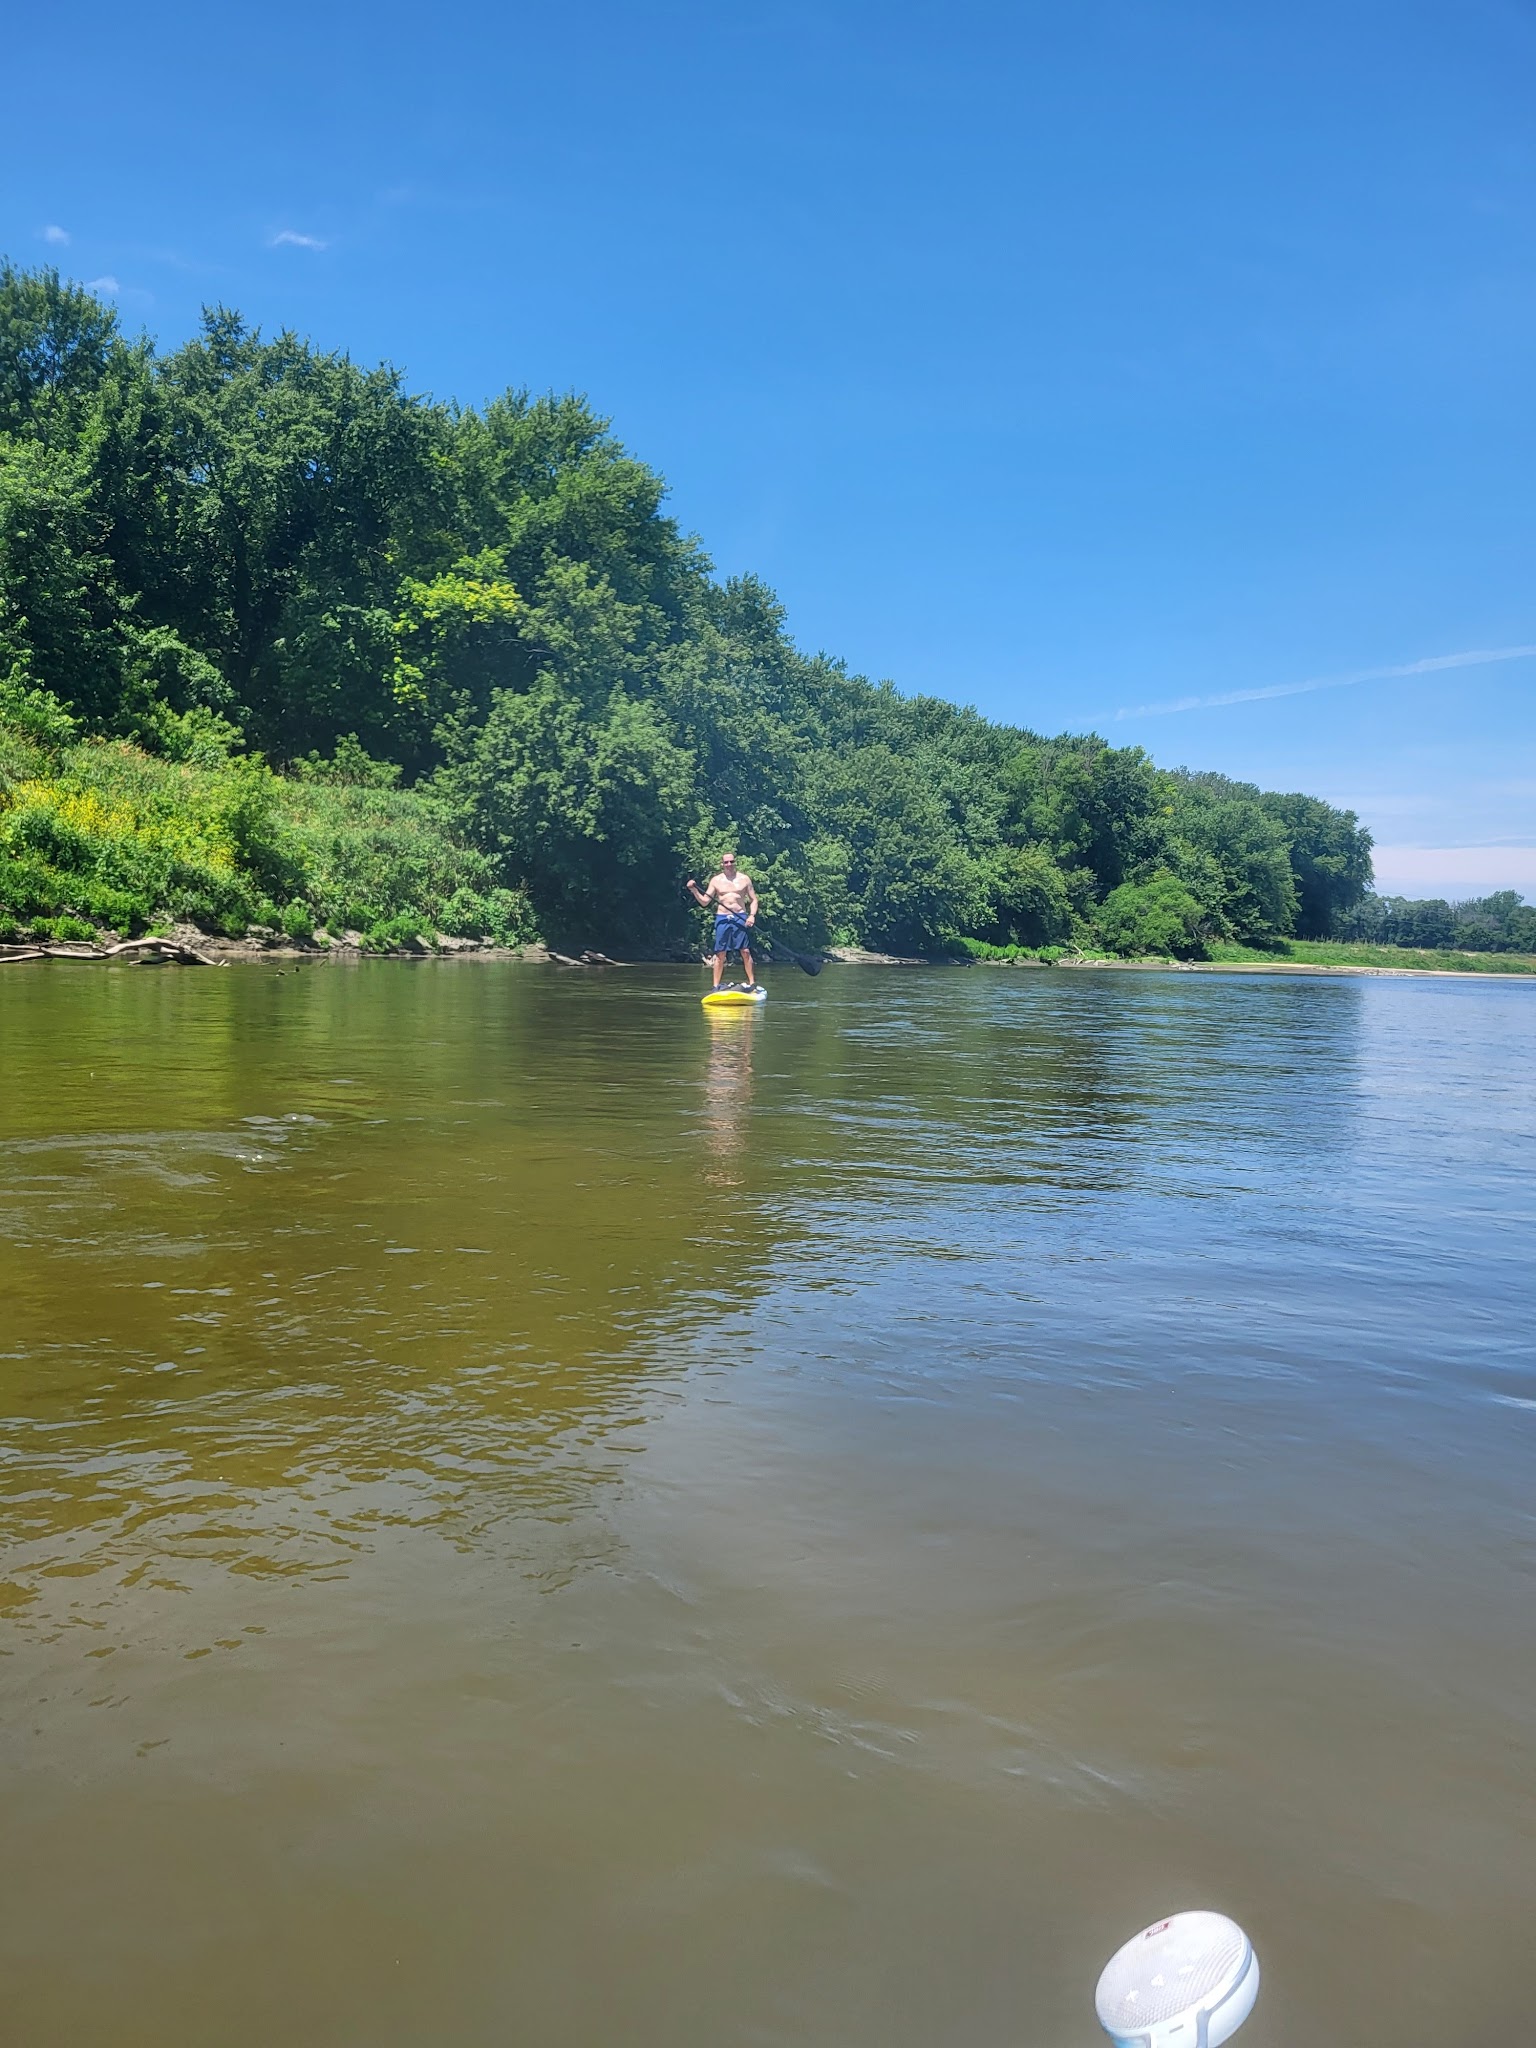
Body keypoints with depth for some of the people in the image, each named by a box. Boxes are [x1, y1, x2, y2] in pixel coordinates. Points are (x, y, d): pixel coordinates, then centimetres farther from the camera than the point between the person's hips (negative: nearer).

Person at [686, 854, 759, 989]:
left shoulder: (744, 879, 6)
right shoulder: (716, 880, 7)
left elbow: (753, 900, 8)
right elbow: (705, 901, 7)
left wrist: (752, 915, -8)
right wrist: (694, 890, -8)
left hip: (740, 918, -1)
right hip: (722, 918, 1)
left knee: (745, 952, -5)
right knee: (720, 954, 1)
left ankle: (752, 983, 4)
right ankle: (716, 986, 6)